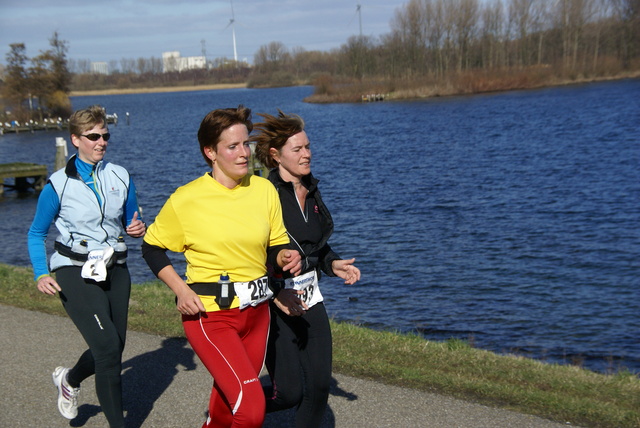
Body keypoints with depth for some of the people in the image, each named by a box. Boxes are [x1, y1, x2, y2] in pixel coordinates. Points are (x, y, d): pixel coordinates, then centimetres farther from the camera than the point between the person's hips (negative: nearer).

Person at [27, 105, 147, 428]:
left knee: (111, 351, 12)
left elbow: (131, 222, 16)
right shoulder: (58, 184, -6)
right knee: (108, 346, -18)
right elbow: (36, 234, 3)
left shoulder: (121, 177, 4)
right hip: (75, 274, -5)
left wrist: (139, 229, -8)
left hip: (114, 271, 5)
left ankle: (69, 379, 44)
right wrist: (41, 274, -12)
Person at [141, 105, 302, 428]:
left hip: (256, 312, 5)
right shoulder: (186, 199, -9)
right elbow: (152, 247, 3)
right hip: (210, 315, -5)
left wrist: (287, 257, -13)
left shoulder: (264, 189, 2)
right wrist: (180, 289, -11)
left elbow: (275, 247, 11)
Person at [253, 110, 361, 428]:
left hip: (309, 296, 7)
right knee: (289, 392, -5)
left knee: (319, 384, 5)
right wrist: (275, 294, -24)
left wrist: (333, 264, 4)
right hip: (272, 301, -7)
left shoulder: (311, 190, 9)